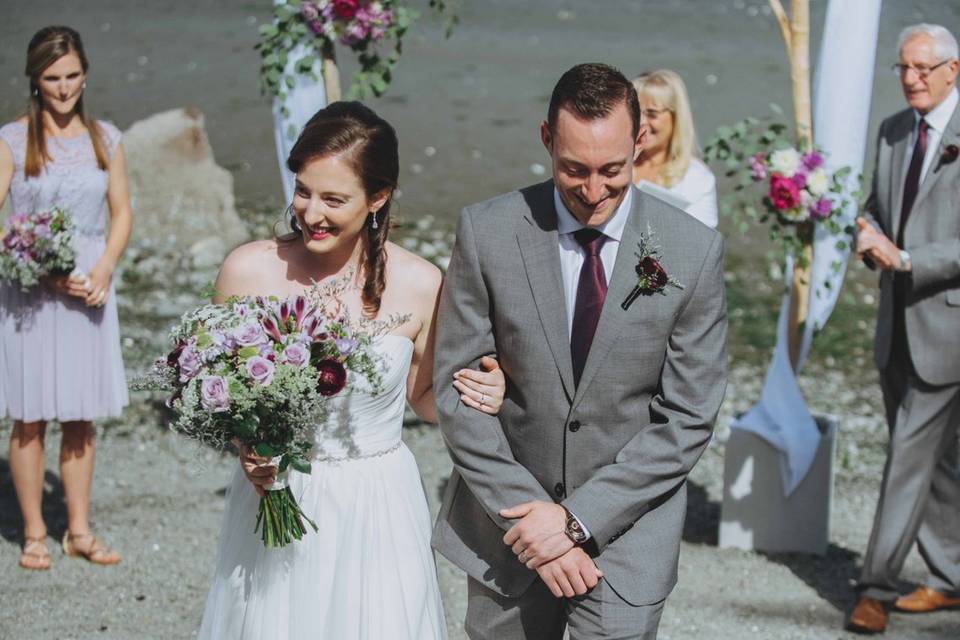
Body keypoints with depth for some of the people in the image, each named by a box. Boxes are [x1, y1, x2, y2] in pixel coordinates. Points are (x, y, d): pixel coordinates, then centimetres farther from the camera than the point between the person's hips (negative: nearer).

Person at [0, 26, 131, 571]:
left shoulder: (106, 138, 7)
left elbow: (122, 214, 10)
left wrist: (104, 269, -7)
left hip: (89, 291, 3)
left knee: (82, 416, 9)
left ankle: (80, 531, 18)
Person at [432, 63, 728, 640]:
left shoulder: (695, 251, -9)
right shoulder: (487, 233, -7)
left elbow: (687, 420, -7)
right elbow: (457, 393, -5)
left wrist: (577, 519, -13)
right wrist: (525, 514, -11)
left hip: (627, 525, -1)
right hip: (507, 523, 1)